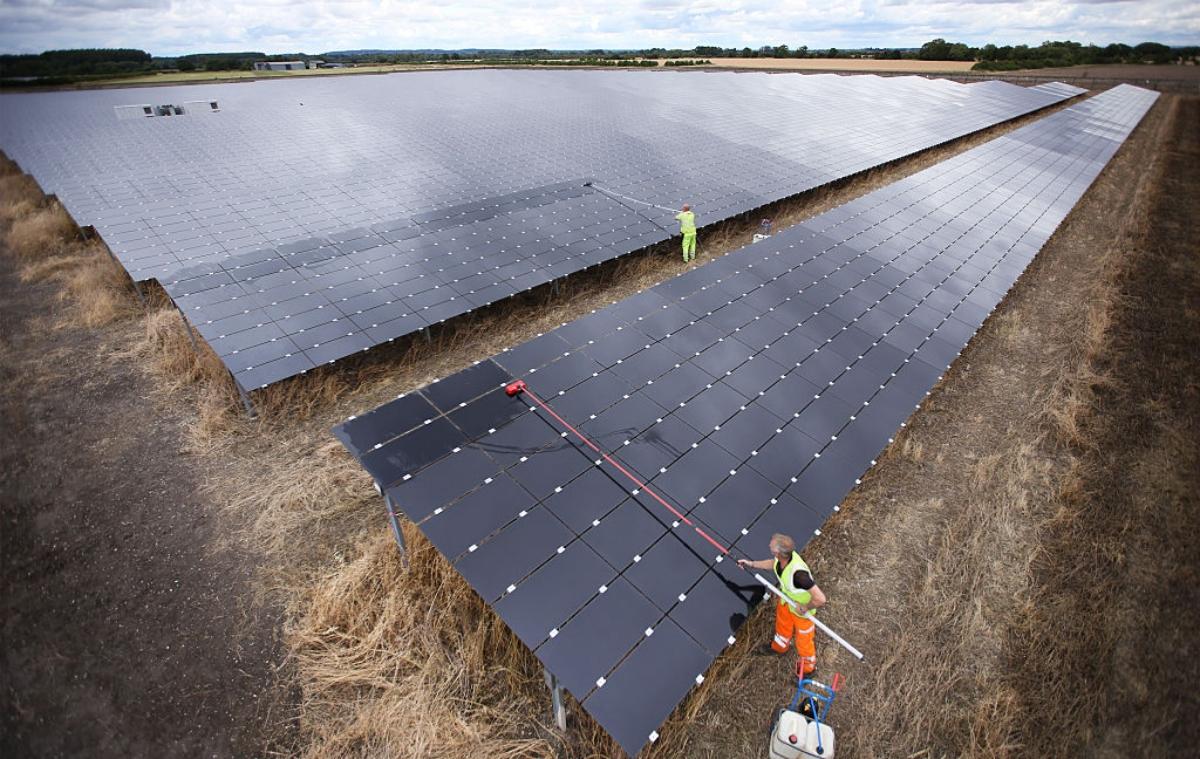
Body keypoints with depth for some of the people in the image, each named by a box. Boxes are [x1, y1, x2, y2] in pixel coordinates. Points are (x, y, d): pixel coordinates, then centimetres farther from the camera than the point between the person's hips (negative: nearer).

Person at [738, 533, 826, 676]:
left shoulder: (798, 573, -48)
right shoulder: (782, 558, -24)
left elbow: (820, 599, -43)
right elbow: (774, 563, 3)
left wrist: (805, 608, -26)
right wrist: (752, 564, 7)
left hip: (802, 610, -6)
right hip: (786, 600, 6)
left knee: (803, 640, 22)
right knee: (783, 625, 33)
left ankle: (807, 668, 52)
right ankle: (778, 647, 63)